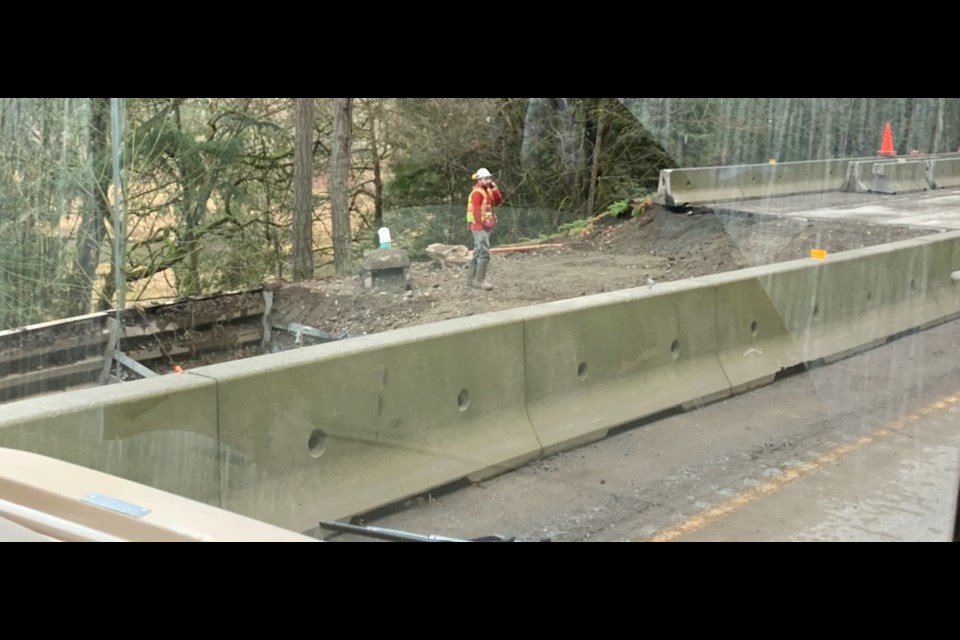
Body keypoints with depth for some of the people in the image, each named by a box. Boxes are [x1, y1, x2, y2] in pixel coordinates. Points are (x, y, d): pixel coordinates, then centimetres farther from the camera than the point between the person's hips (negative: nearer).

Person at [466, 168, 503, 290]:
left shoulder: (487, 190, 16)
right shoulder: (477, 192, -14)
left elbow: (498, 201, 9)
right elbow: (476, 210, -21)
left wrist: (494, 188, -1)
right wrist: (482, 224, -24)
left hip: (485, 226, 10)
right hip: (480, 226, -10)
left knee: (478, 252, 14)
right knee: (484, 253, -16)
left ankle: (472, 278, 21)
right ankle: (480, 280, -16)